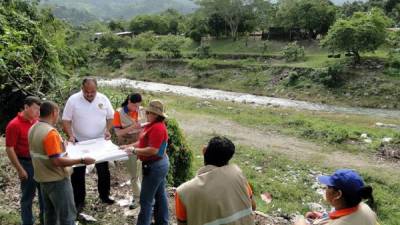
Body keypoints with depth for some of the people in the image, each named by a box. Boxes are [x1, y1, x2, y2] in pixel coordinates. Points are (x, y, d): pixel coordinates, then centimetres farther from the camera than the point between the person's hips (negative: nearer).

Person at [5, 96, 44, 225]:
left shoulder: (36, 121, 2)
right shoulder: (14, 125, -16)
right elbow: (9, 149, -14)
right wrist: (20, 170, -14)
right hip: (27, 164, -6)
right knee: (28, 196, 8)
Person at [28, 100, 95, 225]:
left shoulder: (33, 129, 3)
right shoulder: (50, 132, -25)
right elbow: (57, 161, -29)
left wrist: (60, 145, 23)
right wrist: (81, 160, -24)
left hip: (43, 178, 9)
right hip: (56, 180, -9)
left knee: (50, 214, 21)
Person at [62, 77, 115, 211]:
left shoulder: (103, 99, -5)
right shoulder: (73, 100, -12)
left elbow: (110, 117, 5)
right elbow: (66, 120, -8)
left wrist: (107, 130, -12)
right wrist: (70, 135, -22)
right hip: (79, 142, -2)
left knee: (103, 170, 13)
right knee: (78, 173, 7)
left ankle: (104, 195, 33)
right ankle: (79, 201, 22)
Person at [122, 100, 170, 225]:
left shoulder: (158, 128, -24)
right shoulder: (153, 125, 9)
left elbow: (153, 150, -29)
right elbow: (144, 142, 15)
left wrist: (134, 151, -20)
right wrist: (129, 146, 4)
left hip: (154, 166, -11)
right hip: (159, 164, 11)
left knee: (146, 199, 0)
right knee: (160, 195, 19)